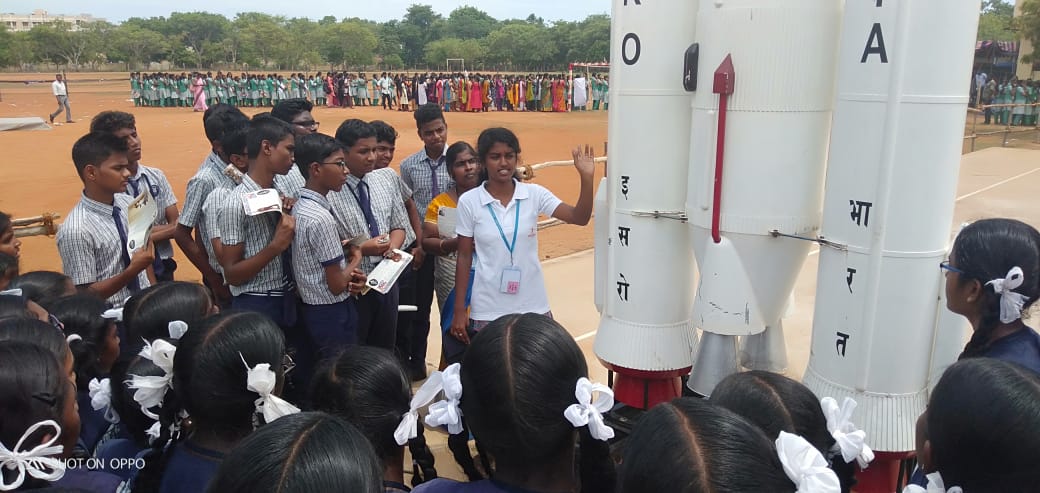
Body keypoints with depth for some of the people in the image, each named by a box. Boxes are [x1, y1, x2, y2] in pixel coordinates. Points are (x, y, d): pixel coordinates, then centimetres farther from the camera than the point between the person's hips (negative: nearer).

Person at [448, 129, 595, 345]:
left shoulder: (534, 194, -2)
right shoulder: (469, 201, -5)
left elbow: (579, 218, -10)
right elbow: (464, 257, 0)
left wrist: (586, 177, -24)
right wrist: (459, 310, 0)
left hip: (532, 306, 1)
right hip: (487, 311, -1)